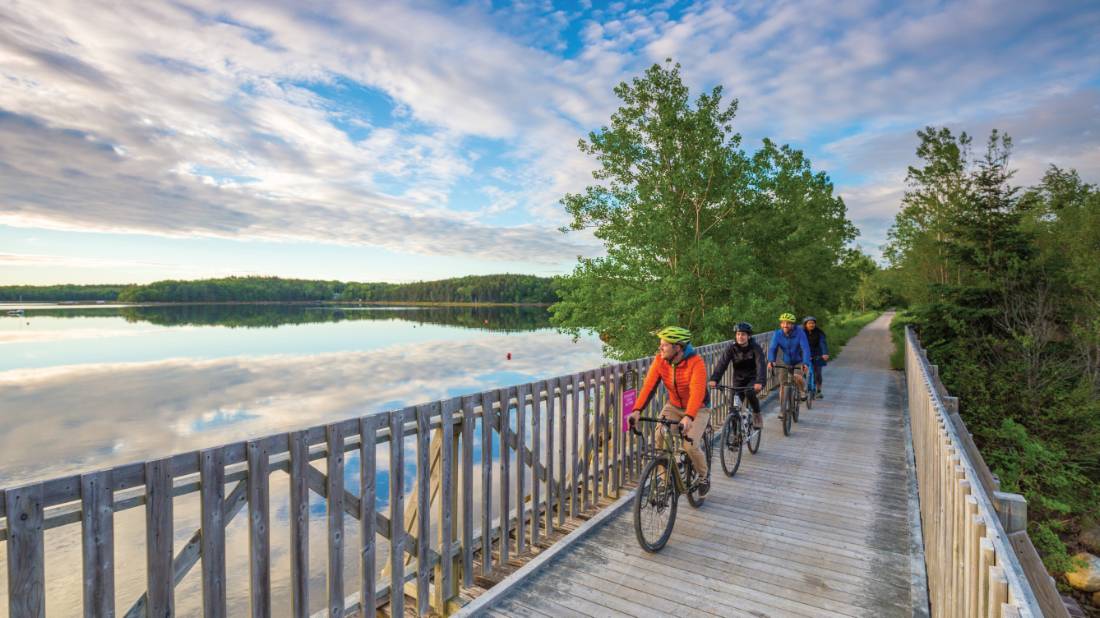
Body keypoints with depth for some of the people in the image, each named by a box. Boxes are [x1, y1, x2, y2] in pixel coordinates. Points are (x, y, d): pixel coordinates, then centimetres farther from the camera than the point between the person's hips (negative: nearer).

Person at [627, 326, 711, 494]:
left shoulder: (696, 362, -28)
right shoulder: (660, 360, -15)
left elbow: (697, 392, -39)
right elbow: (649, 385, -22)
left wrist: (688, 417, -53)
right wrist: (637, 410, -35)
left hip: (698, 409, -4)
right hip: (674, 406, 4)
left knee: (690, 445, -19)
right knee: (660, 438, -17)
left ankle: (703, 477, 14)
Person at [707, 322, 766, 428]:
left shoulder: (755, 348, -16)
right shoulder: (731, 348, -10)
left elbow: (761, 365, -30)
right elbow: (722, 364, -21)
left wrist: (759, 382, -48)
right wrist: (714, 379, -36)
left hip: (754, 379, -3)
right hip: (739, 379, 3)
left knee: (749, 392, -31)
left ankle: (757, 415, -5)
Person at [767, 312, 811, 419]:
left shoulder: (799, 333, -22)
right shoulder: (777, 334, -16)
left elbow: (805, 348, -31)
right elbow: (772, 348, -25)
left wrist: (805, 363, -47)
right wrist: (771, 361, -44)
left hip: (799, 362, -2)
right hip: (786, 362, 3)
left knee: (797, 377, -30)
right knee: (782, 385, -3)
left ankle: (803, 391, 5)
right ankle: (782, 410, 12)